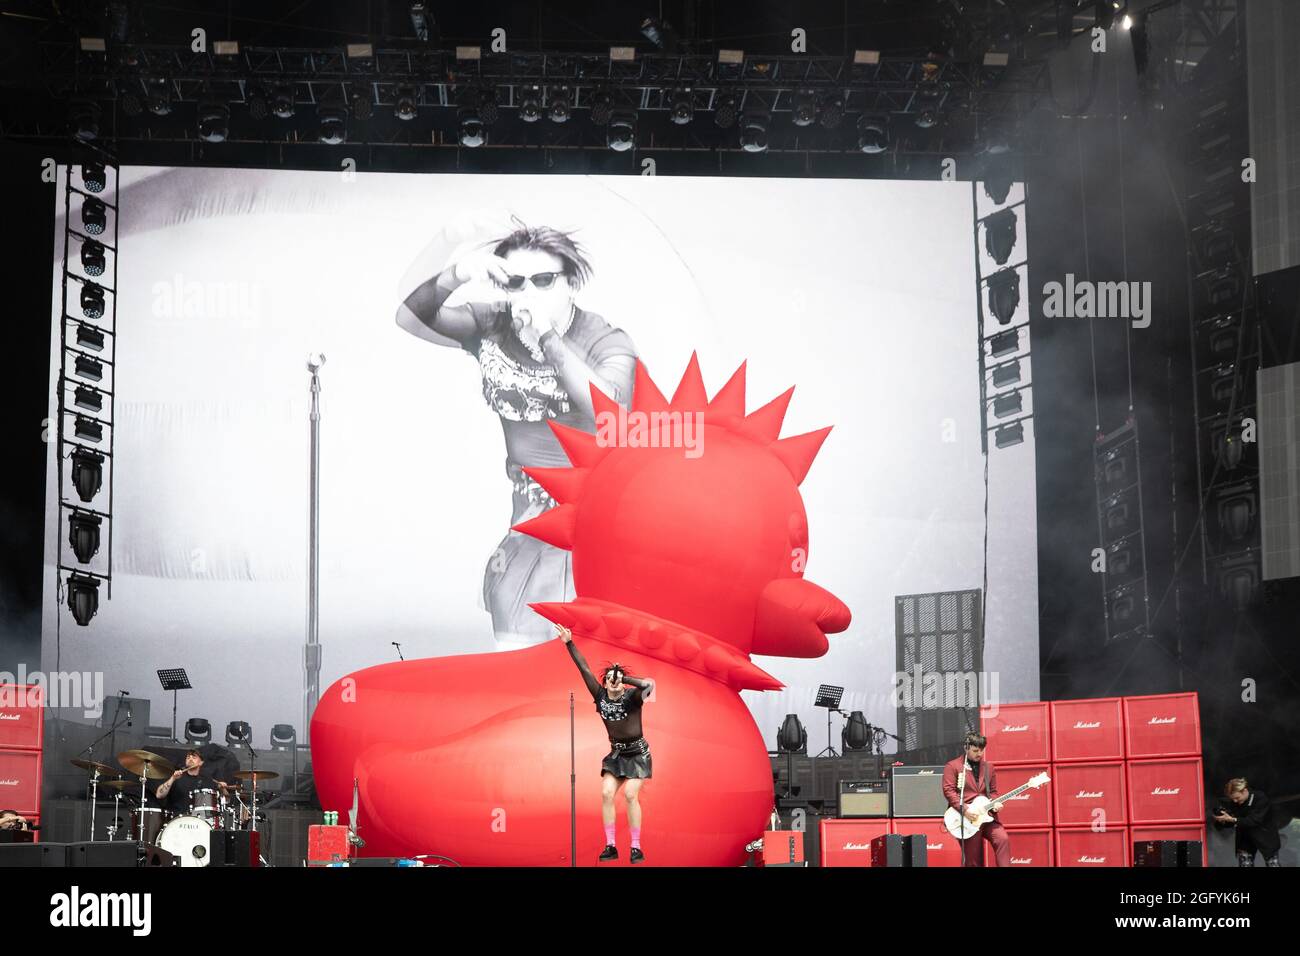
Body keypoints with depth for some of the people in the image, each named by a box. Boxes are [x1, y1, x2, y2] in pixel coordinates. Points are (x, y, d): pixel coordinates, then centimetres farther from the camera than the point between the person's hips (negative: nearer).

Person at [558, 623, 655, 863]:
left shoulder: (632, 697, -16)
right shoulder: (601, 697, -5)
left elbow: (649, 685, -38)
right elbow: (585, 670, -7)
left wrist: (624, 678, -27)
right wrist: (569, 644, -9)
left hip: (637, 753, -5)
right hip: (616, 753, 5)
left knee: (630, 794, -16)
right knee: (606, 794, -9)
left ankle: (636, 848, -11)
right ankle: (610, 846, -5)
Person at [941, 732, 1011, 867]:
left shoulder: (988, 766, 16)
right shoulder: (952, 766, 0)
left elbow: (993, 791, 19)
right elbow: (948, 790, -9)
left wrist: (995, 803, -4)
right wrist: (965, 810, -18)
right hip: (965, 818, -4)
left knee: (1003, 839, -20)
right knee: (973, 859, -3)